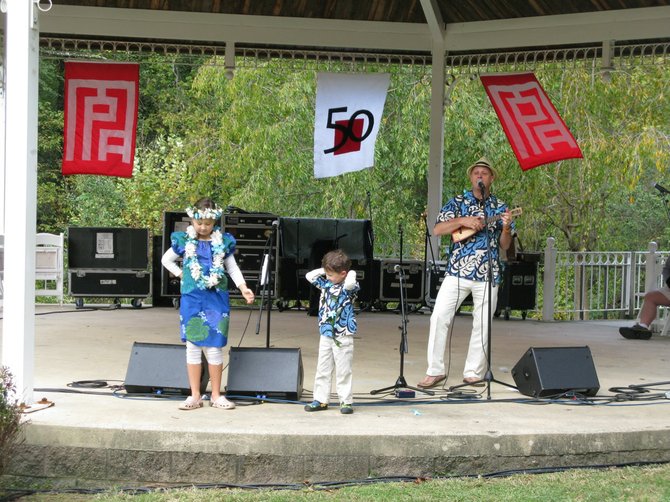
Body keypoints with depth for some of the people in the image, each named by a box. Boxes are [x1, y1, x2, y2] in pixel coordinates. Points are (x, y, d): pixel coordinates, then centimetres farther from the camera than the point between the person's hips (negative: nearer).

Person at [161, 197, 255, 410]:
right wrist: (181, 274, 3)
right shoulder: (184, 241, 2)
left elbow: (232, 267, 9)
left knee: (214, 347, 1)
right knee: (193, 346, 3)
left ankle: (216, 395, 12)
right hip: (192, 299, 0)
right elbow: (166, 260, 15)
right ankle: (195, 396, 11)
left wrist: (243, 287, -3)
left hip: (217, 300, 0)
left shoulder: (223, 241, 3)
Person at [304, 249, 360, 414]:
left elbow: (349, 283, -34)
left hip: (343, 337, -6)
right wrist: (325, 269, 5)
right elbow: (309, 276, 13)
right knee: (322, 369, 10)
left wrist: (351, 273, -15)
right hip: (326, 334, 6)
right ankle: (320, 400, 16)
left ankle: (346, 401, 7)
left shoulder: (349, 287, -11)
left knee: (343, 370, 0)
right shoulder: (326, 283, 7)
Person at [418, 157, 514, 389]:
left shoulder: (500, 207, 11)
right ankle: (435, 370, -1)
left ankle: (473, 372, 13)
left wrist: (506, 228, -13)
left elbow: (504, 245, 8)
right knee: (439, 317, -9)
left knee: (482, 324, 3)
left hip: (488, 274, 1)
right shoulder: (457, 202, 9)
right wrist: (463, 221, -14)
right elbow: (437, 229, -2)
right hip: (457, 271, -1)